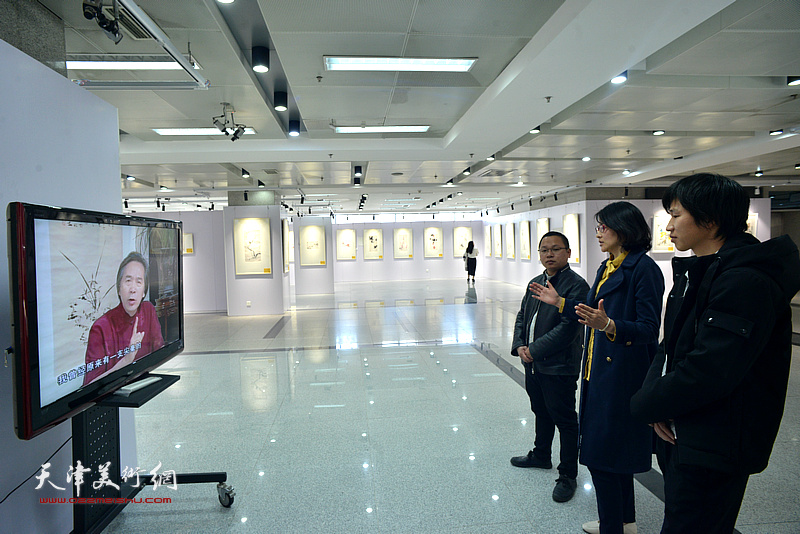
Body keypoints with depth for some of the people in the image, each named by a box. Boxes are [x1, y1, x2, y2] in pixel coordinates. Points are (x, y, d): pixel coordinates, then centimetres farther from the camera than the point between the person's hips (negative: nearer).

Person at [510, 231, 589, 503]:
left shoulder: (576, 285, -16)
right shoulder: (535, 283, 10)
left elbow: (568, 328, -22)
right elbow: (522, 317, 14)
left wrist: (534, 350, -19)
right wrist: (519, 346, -3)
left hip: (559, 368, -8)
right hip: (533, 365, 8)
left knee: (564, 420, 5)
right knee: (541, 412, 24)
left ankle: (568, 475, 20)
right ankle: (541, 455, 44)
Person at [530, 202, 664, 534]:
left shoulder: (643, 268, -16)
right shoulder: (607, 267, 13)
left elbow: (648, 329, -21)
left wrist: (609, 326, -36)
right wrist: (560, 302, 16)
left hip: (622, 376, -9)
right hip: (599, 372, 9)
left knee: (603, 455, -1)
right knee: (615, 454, 20)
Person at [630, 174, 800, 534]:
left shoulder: (746, 281, -22)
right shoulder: (695, 272, 9)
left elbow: (707, 372, -28)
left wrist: (646, 405, -14)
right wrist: (656, 402, -7)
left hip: (715, 449, -9)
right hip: (678, 435, 9)